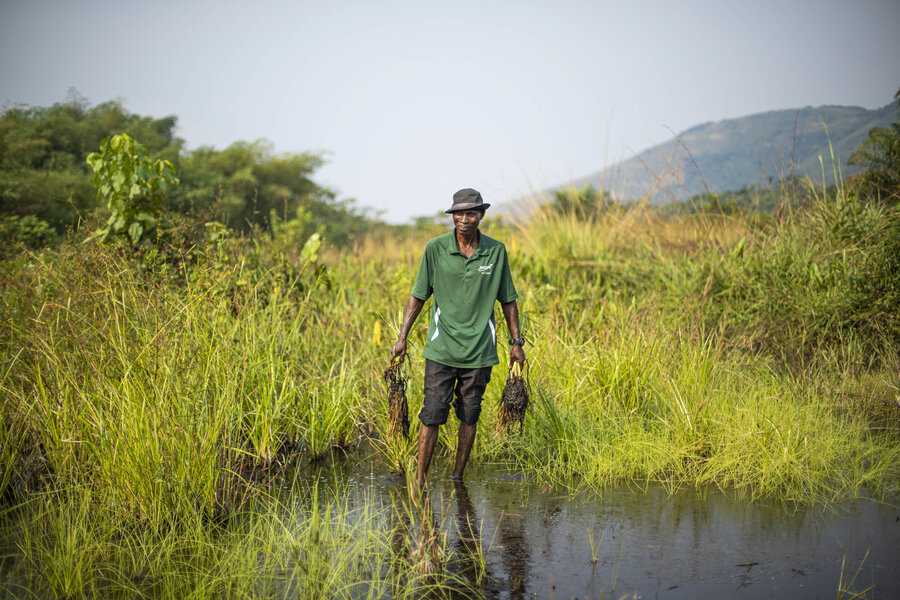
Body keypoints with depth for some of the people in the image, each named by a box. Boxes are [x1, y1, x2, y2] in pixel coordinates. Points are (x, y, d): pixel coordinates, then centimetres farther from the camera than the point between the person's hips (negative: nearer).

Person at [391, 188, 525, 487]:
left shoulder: (496, 251, 2)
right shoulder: (436, 248, -3)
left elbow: (508, 300, 11)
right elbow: (418, 296, 4)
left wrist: (516, 342, 10)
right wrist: (402, 338, 0)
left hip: (480, 349, 2)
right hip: (441, 349, -2)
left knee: (469, 415, 9)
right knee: (432, 415, -6)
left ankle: (457, 479, 22)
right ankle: (419, 482, 0)